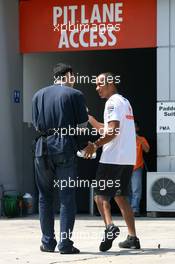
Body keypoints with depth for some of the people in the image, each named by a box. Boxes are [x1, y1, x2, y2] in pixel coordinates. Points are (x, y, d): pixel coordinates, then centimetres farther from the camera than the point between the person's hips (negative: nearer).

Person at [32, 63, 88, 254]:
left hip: (43, 147, 4)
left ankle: (48, 242, 12)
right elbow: (82, 126, -1)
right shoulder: (74, 95, -1)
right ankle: (65, 244, -4)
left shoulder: (38, 95, 11)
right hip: (65, 148, -3)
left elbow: (36, 125, 14)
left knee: (45, 196, 12)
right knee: (67, 197, 0)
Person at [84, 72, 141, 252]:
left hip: (113, 158, -9)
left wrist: (95, 145, -17)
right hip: (128, 158, 9)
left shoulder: (113, 102, -8)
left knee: (100, 194, -5)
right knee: (120, 196, 14)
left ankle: (110, 226, -26)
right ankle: (133, 238, 9)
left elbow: (113, 131, -20)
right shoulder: (125, 102, 21)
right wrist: (88, 117, 24)